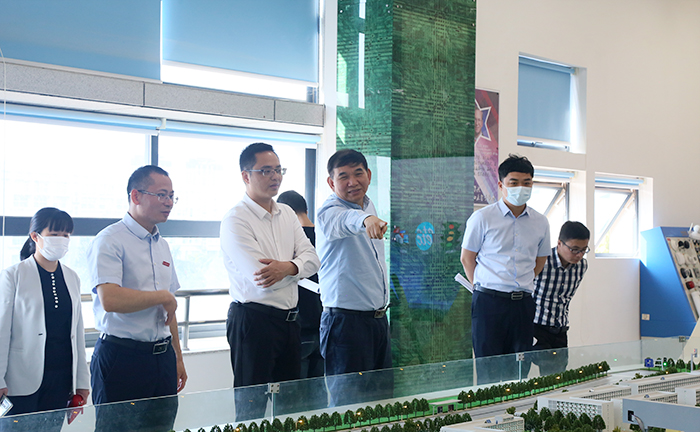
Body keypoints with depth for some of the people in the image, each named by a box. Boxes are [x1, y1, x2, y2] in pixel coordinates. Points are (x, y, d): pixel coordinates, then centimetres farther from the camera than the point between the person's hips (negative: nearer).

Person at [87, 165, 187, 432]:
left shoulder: (161, 245, 15)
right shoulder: (110, 241, -10)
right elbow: (110, 300, -24)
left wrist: (177, 358, 21)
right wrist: (163, 296, -12)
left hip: (162, 357, 7)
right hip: (121, 357, -7)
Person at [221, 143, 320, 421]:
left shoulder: (287, 214, 12)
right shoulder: (236, 220, -12)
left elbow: (312, 259, 1)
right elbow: (260, 280, -21)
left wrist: (287, 267, -21)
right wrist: (300, 266, -5)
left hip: (289, 319, 8)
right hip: (253, 320, -7)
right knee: (252, 405, 0)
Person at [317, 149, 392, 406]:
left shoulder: (369, 206, 12)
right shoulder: (329, 212, -14)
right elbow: (345, 221, -40)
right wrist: (366, 220, -62)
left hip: (379, 318, 8)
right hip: (346, 320, -8)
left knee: (384, 398, 11)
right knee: (350, 402, -6)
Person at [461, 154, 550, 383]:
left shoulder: (540, 223, 10)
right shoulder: (482, 218, -2)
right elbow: (467, 258, 6)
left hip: (523, 303, 4)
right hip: (489, 302, -4)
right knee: (488, 370, -4)